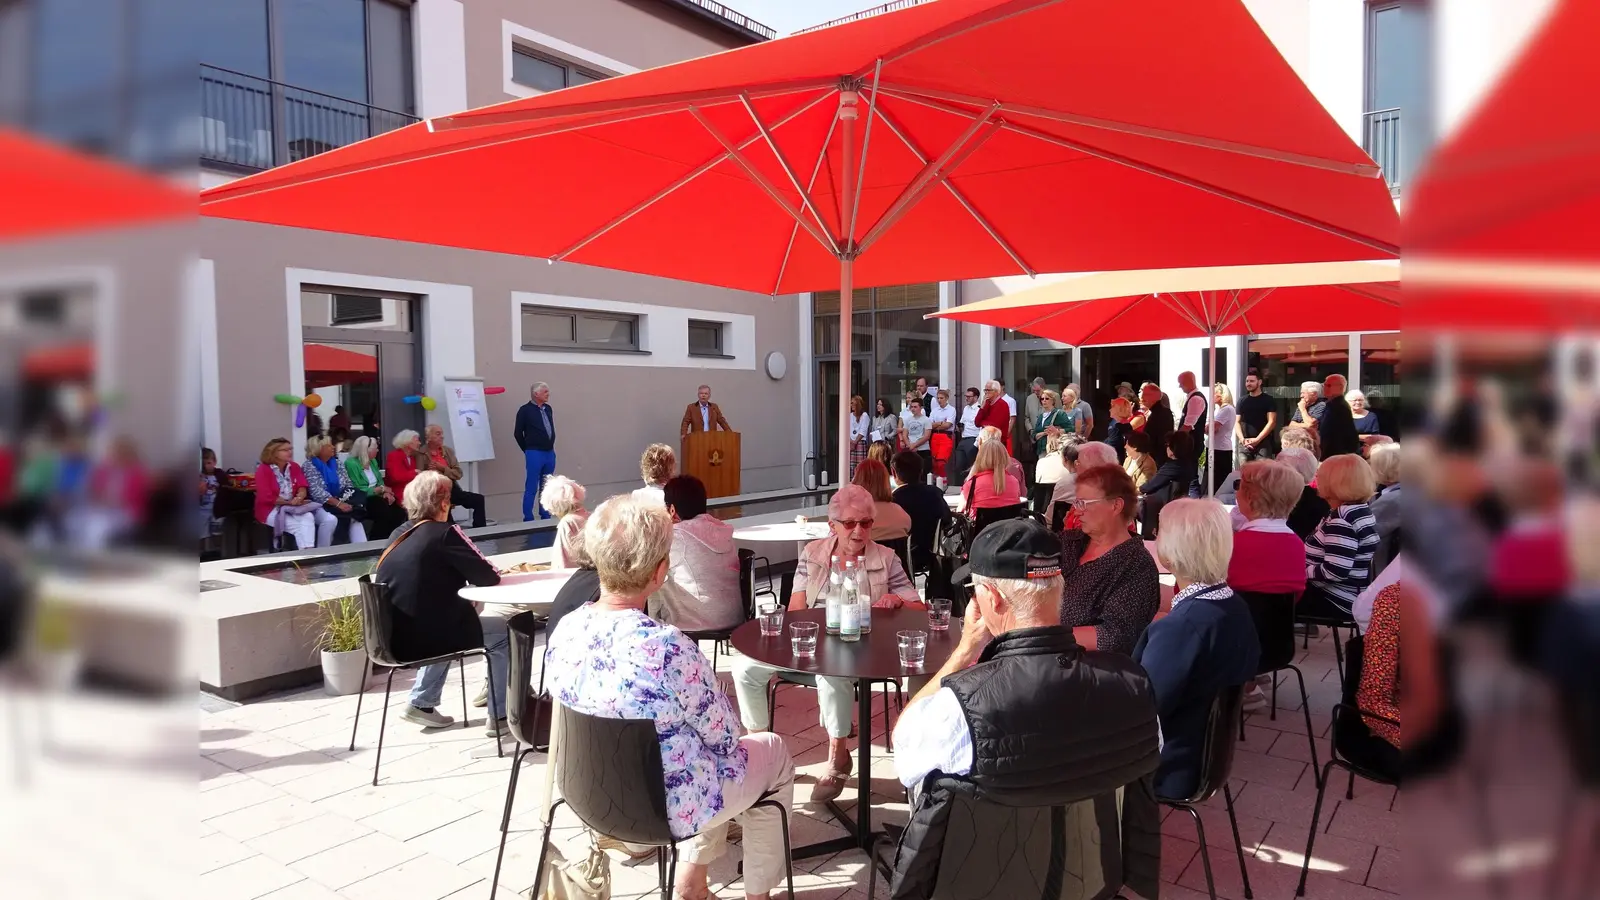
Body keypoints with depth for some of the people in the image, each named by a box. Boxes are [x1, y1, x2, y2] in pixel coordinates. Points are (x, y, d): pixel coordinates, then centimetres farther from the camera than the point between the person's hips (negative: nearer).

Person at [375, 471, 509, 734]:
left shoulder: (401, 533, 10)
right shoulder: (444, 533, -12)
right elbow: (487, 576, -8)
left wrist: (466, 576, 12)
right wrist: (494, 573, 13)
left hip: (393, 635, 8)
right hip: (419, 635, -8)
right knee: (503, 632, 9)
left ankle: (421, 703, 34)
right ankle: (500, 716, 13)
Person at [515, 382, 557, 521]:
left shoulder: (548, 408, 9)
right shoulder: (525, 410, -8)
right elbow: (518, 433, -4)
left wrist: (551, 447, 14)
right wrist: (528, 449, 2)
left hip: (550, 453, 6)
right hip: (534, 454, -6)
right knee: (531, 489, -3)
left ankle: (545, 517, 19)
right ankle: (528, 520, 1)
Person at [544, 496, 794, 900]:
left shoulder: (564, 632, -12)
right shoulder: (668, 648, -34)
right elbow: (724, 736, -18)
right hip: (666, 807, -6)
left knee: (719, 747, 30)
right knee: (774, 752, 21)